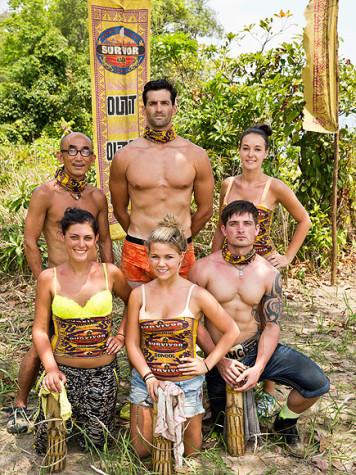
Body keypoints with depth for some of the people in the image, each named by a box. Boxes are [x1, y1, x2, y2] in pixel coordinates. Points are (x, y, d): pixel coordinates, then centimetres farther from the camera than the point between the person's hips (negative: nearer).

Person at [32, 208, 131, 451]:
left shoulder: (110, 273, -7)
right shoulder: (49, 278, -8)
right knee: (49, 444, 5)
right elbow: (40, 329, -7)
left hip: (103, 371, 1)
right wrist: (51, 368, -18)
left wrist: (122, 334, -1)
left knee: (96, 439, 11)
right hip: (63, 369, 0)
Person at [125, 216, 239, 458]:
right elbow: (132, 343, -2)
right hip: (146, 380, 2)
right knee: (142, 452, 12)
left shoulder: (197, 295, -12)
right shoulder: (139, 294, -6)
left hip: (186, 382, -1)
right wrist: (148, 376, -13)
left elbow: (231, 331, -4)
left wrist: (207, 364, -8)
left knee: (191, 452, 15)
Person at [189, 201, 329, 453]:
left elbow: (272, 325, -5)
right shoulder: (203, 268, -10)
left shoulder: (269, 273, -4)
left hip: (258, 349, 2)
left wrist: (258, 368, -19)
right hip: (219, 357, -1)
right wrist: (220, 361, -14)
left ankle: (285, 422, 17)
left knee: (317, 383, -15)